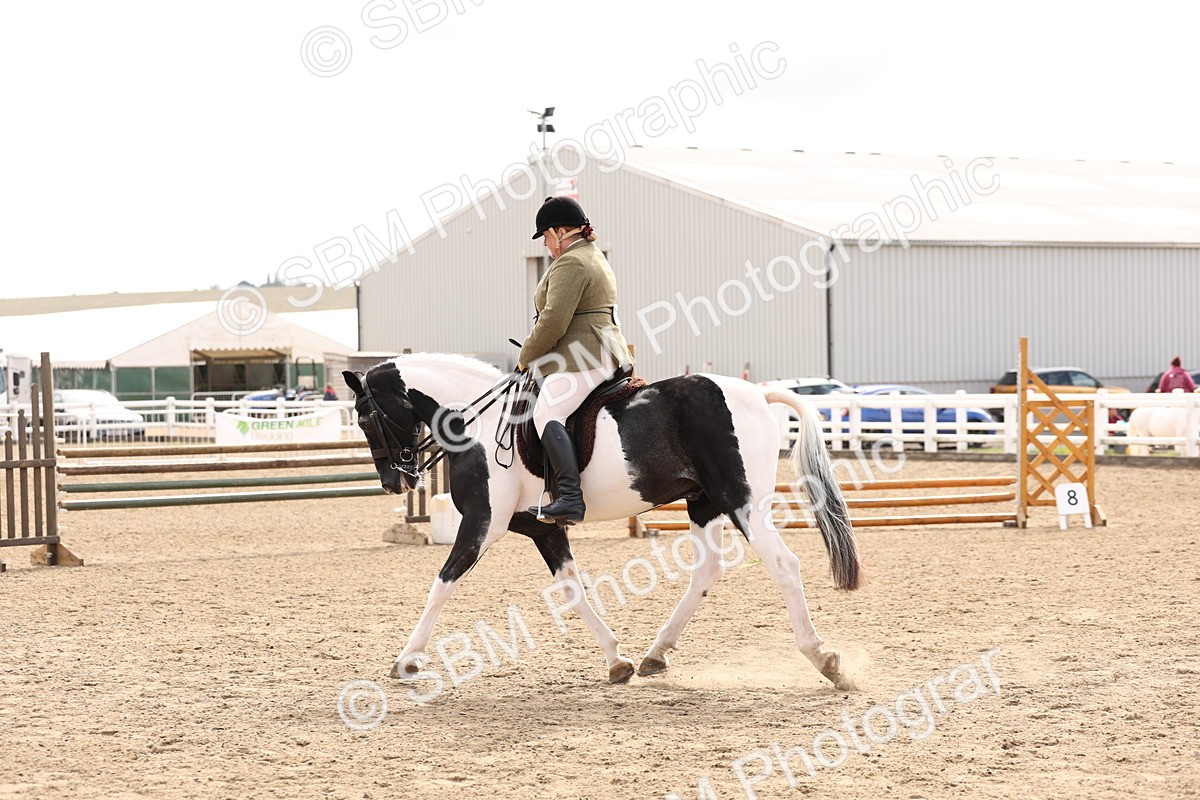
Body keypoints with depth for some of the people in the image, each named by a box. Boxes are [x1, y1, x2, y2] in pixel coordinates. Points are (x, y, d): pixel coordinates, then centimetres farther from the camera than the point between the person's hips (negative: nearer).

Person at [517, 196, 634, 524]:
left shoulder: (570, 264, -12)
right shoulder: (595, 257, 23)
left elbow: (553, 322, -19)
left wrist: (525, 357, -6)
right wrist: (535, 356, 26)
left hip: (583, 358, -12)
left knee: (547, 413, -26)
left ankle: (570, 498, -42)